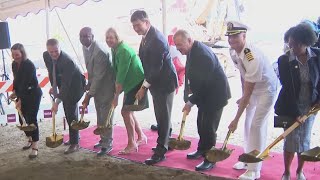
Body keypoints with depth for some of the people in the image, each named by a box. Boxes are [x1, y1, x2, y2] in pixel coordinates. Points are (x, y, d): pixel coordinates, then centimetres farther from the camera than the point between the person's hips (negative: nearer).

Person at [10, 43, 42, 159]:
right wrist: (15, 92, 5)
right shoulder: (14, 64, 2)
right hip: (22, 95, 8)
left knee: (31, 119, -11)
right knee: (22, 119, 12)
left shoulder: (29, 65, -21)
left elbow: (26, 84, -24)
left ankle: (35, 147, -7)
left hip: (33, 94, -8)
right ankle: (30, 140, 33)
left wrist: (20, 100, -24)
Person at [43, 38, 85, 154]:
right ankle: (74, 137, 32)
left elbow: (66, 84, -34)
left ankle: (75, 143, 0)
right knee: (67, 113, 15)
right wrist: (53, 86, 3)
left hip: (74, 85, -8)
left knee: (71, 113, -9)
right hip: (63, 85, 8)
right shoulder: (46, 56, -11)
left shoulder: (67, 61, -34)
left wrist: (57, 102, -36)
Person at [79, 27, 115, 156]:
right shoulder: (85, 47, 0)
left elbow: (98, 76, -26)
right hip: (97, 86, 9)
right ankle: (103, 139, 32)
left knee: (106, 116, -2)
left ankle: (107, 144, 10)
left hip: (106, 86, -9)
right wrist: (89, 84, 4)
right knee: (100, 115, 17)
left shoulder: (99, 52, -28)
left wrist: (89, 95, -23)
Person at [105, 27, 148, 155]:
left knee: (125, 111, -9)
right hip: (130, 84, 9)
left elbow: (121, 74, -23)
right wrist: (117, 91, 4)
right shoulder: (116, 50, 9)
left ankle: (131, 144, 2)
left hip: (137, 83, -9)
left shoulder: (123, 51, -21)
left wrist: (117, 94, -20)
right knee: (128, 111, 13)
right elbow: (117, 71, 10)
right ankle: (141, 137, 28)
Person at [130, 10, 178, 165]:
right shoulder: (146, 37, 7)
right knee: (161, 116, 18)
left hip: (164, 82, -9)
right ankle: (166, 142, 33)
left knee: (163, 117, 0)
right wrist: (146, 84, 8)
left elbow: (156, 67, -23)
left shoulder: (156, 39, -22)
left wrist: (144, 87, -18)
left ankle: (160, 151, 9)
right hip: (156, 82, 9)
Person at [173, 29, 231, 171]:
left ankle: (210, 159, 9)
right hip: (204, 92, 9)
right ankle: (202, 150, 35)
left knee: (209, 127, -4)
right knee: (201, 124, 18)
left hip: (215, 94, -9)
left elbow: (204, 83, -27)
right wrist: (192, 98, 7)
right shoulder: (192, 50, 1)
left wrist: (191, 101, -21)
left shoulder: (202, 54, -29)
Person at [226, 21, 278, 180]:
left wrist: (236, 120, -29)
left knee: (257, 125, -10)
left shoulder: (253, 58, -35)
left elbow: (248, 93, -33)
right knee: (248, 123, 15)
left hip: (267, 90, -8)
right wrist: (243, 97, 4)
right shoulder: (233, 51, -10)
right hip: (252, 89, 9)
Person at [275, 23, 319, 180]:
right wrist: (296, 112, -16)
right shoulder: (284, 60, -15)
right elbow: (287, 88, -15)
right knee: (291, 140, 1)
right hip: (291, 107, -2)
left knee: (304, 140, 10)